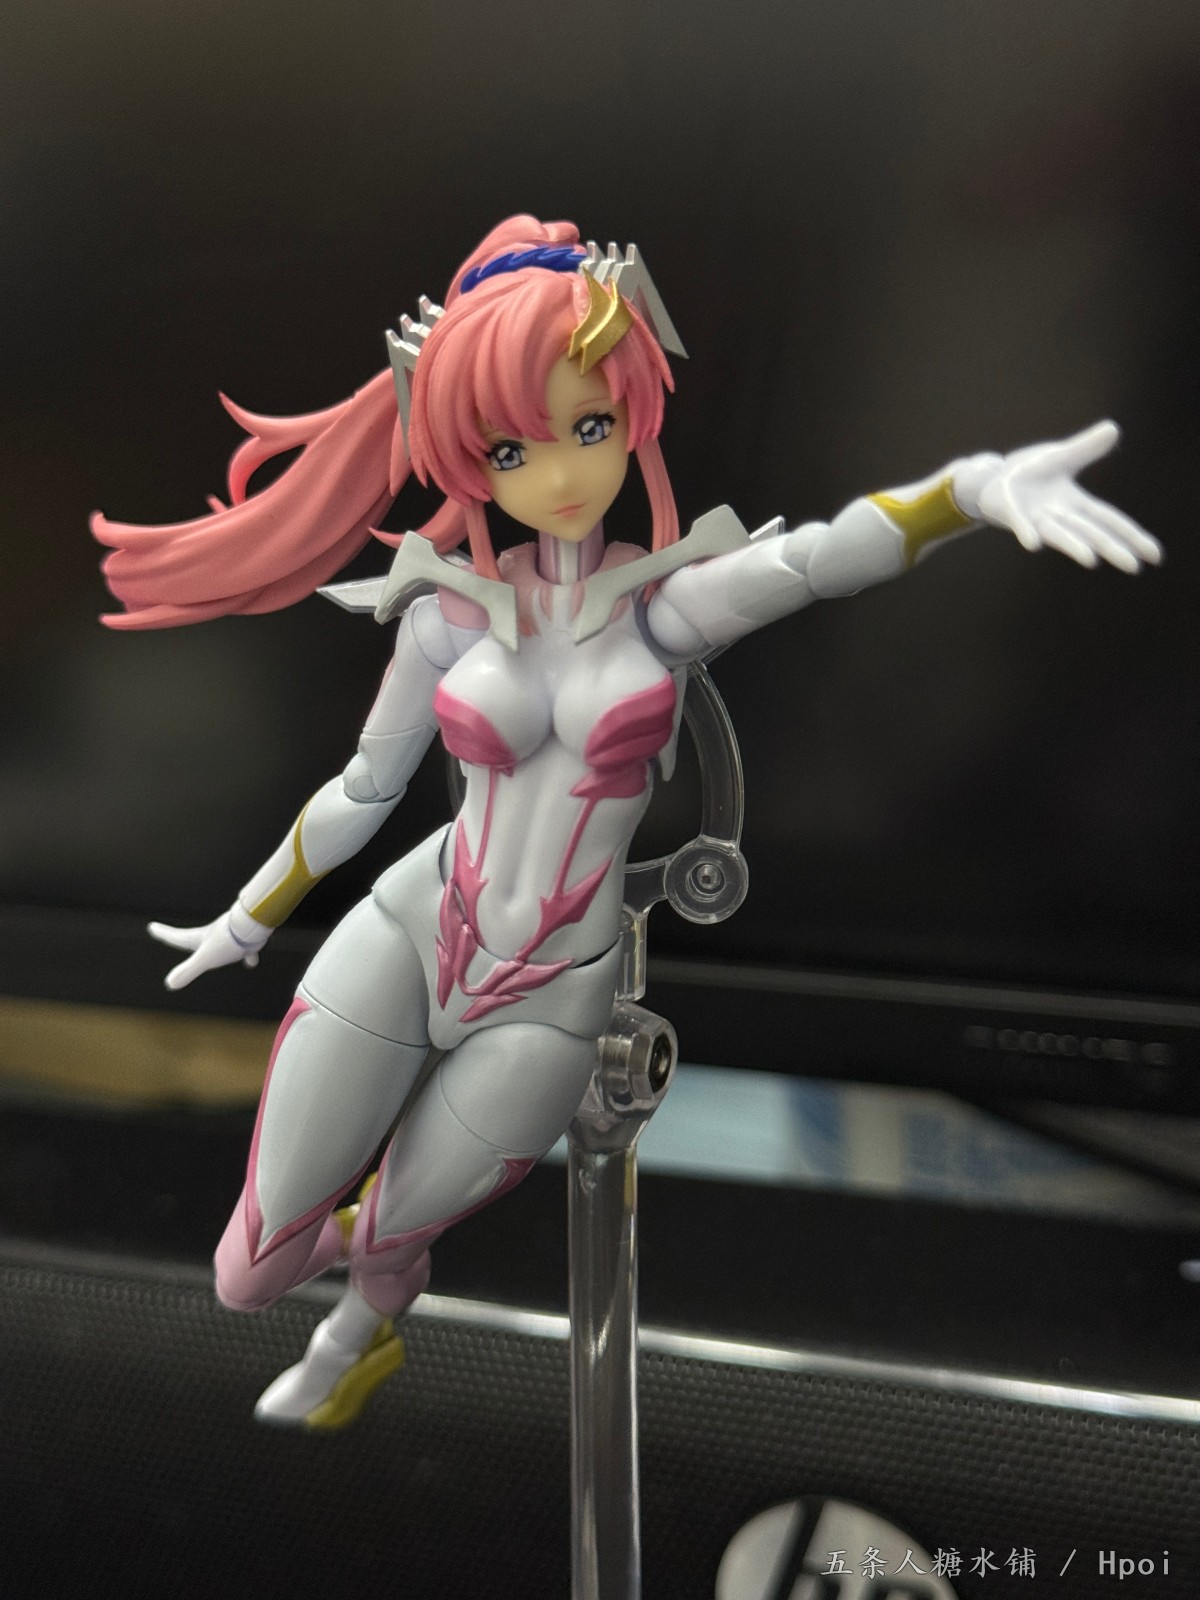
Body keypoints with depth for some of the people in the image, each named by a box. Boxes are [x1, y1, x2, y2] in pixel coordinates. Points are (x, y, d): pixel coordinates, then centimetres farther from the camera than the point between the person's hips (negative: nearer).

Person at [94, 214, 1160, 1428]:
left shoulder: (666, 601, -9)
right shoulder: (451, 613, -3)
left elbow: (812, 558, -30)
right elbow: (360, 793, 9)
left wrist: (977, 483, -49)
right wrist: (248, 921, 20)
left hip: (551, 998, -1)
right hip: (400, 937, 2)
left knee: (387, 1242, 19)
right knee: (248, 1277, 8)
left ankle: (363, 1336, 59)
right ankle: (347, 1225, 46)